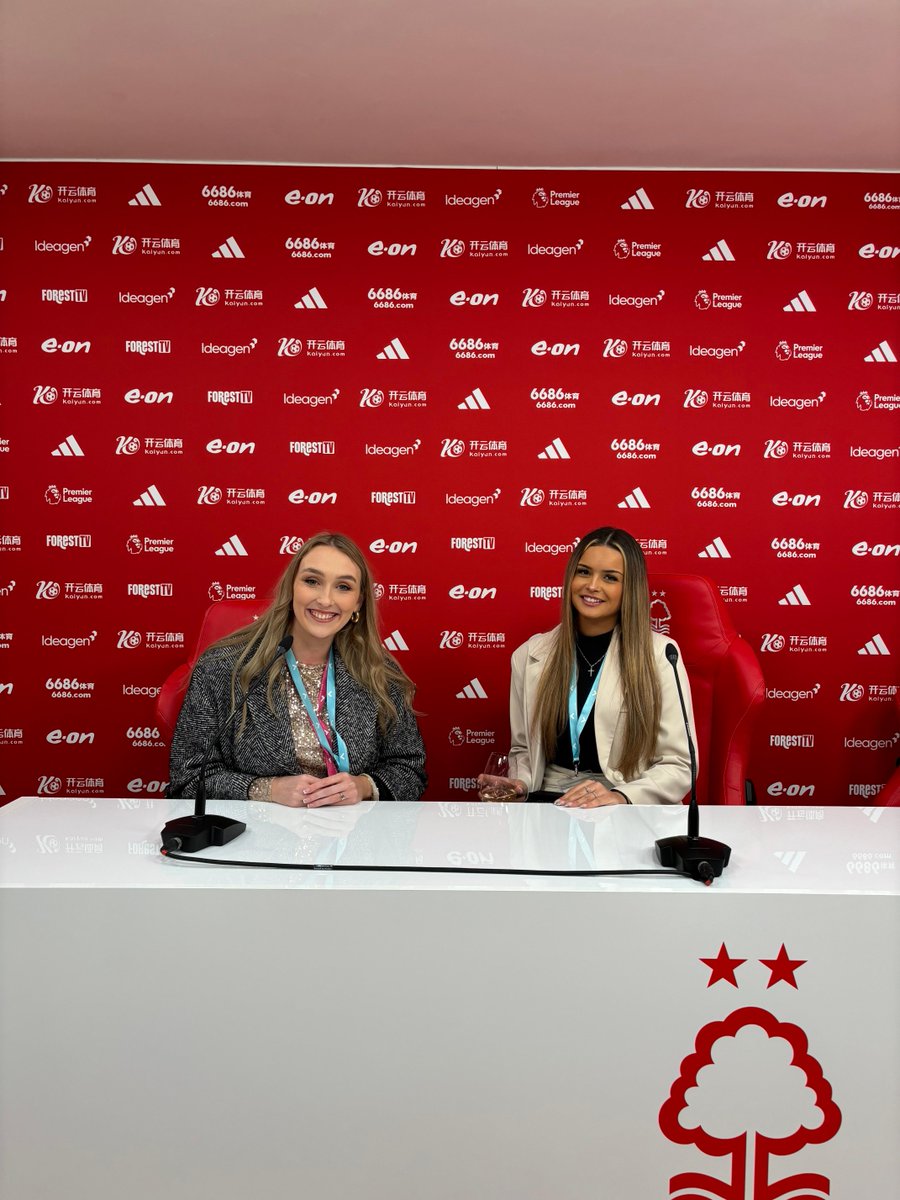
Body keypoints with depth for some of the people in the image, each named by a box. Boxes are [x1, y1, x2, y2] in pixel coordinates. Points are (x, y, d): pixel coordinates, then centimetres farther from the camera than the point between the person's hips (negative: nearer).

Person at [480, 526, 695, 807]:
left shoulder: (659, 655, -3)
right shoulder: (530, 655, 6)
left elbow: (678, 766, -4)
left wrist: (621, 797, -21)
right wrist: (517, 785, -6)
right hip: (547, 803, 3)